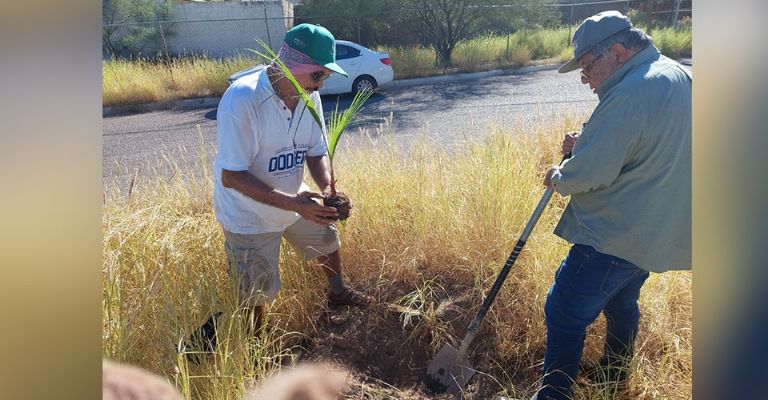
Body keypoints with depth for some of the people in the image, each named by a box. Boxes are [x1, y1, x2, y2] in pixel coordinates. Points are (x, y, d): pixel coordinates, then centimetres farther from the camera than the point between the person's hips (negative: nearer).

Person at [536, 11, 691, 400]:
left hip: (615, 237, -10)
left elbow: (588, 174, -25)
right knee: (622, 303, 26)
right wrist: (586, 142, 5)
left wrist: (557, 177, -4)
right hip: (659, 232, 10)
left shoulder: (631, 94, -24)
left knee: (564, 314, -1)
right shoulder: (678, 76, 9)